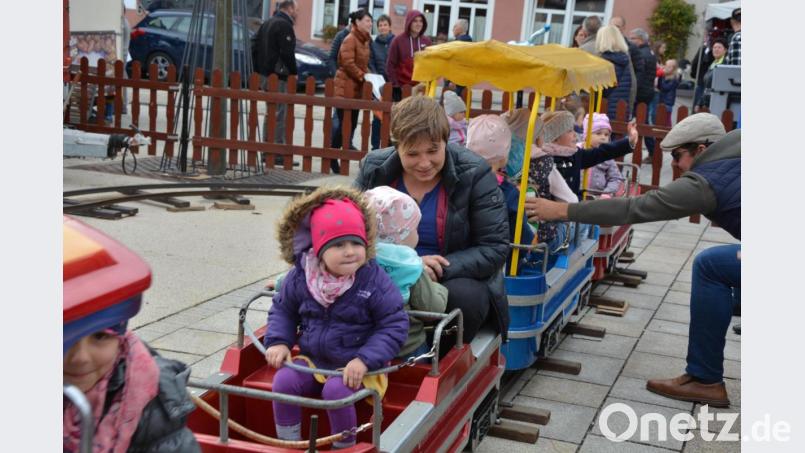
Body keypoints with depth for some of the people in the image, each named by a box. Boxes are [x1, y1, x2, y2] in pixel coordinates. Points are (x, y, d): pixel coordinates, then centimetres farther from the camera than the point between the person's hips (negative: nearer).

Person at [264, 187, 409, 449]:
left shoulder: (374, 280, -17)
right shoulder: (300, 277, -6)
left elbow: (394, 325, -14)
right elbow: (283, 309, 12)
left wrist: (365, 360, -23)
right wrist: (278, 341, -6)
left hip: (354, 367, -4)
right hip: (312, 360, 4)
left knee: (336, 391, -29)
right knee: (283, 381, -16)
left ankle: (344, 446, -6)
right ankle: (287, 443, 2)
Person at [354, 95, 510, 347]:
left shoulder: (474, 175, -8)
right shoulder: (374, 169, 0)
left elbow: (495, 248, -9)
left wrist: (441, 269, -25)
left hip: (458, 278, -1)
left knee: (464, 297, -35)